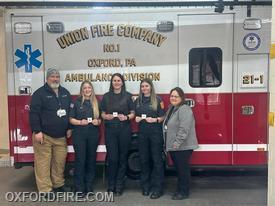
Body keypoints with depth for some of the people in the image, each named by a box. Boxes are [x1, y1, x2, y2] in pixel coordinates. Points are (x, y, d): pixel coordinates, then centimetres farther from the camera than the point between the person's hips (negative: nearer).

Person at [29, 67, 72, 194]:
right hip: (44, 135, -5)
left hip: (61, 136, 5)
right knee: (43, 163, -2)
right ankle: (45, 190, 7)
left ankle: (58, 184, 26)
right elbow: (34, 113, -10)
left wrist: (69, 128, 12)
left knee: (60, 161, 10)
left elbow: (70, 111, 18)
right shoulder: (39, 93, -5)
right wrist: (37, 131, -16)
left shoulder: (65, 93, 13)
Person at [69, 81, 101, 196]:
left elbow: (100, 119, 15)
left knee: (91, 159, 6)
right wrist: (80, 122, -17)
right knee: (80, 159, -3)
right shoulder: (76, 102, 3)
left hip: (93, 135, 3)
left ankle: (89, 186, 18)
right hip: (79, 135, -3)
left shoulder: (96, 103, 11)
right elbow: (71, 119, 0)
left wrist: (98, 122, -7)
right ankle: (79, 188, 6)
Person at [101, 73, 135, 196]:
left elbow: (132, 113, 5)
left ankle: (119, 185, 17)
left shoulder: (128, 96, 4)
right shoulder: (106, 96, 8)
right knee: (112, 158, 0)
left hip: (124, 129, 0)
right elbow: (102, 113, 11)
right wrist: (106, 116, -10)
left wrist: (126, 117, -14)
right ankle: (111, 185, 14)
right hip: (110, 130, 1)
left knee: (122, 157, 5)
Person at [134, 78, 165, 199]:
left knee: (157, 160, -2)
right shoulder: (137, 101, 12)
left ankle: (157, 188, 5)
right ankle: (145, 186, 21)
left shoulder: (157, 100, 0)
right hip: (142, 133, 4)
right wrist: (136, 119, -2)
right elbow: (135, 115, 19)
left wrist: (155, 120, -19)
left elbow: (163, 117, -1)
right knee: (144, 160, 8)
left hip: (155, 133, -4)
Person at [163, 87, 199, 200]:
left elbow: (184, 129, -24)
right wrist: (171, 144, 16)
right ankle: (180, 189, 27)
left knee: (183, 169, 2)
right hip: (173, 146, 9)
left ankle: (184, 192, 13)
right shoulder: (171, 108, 14)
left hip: (183, 147, -9)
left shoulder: (184, 110, -16)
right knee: (178, 169, 16)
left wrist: (177, 143, -24)